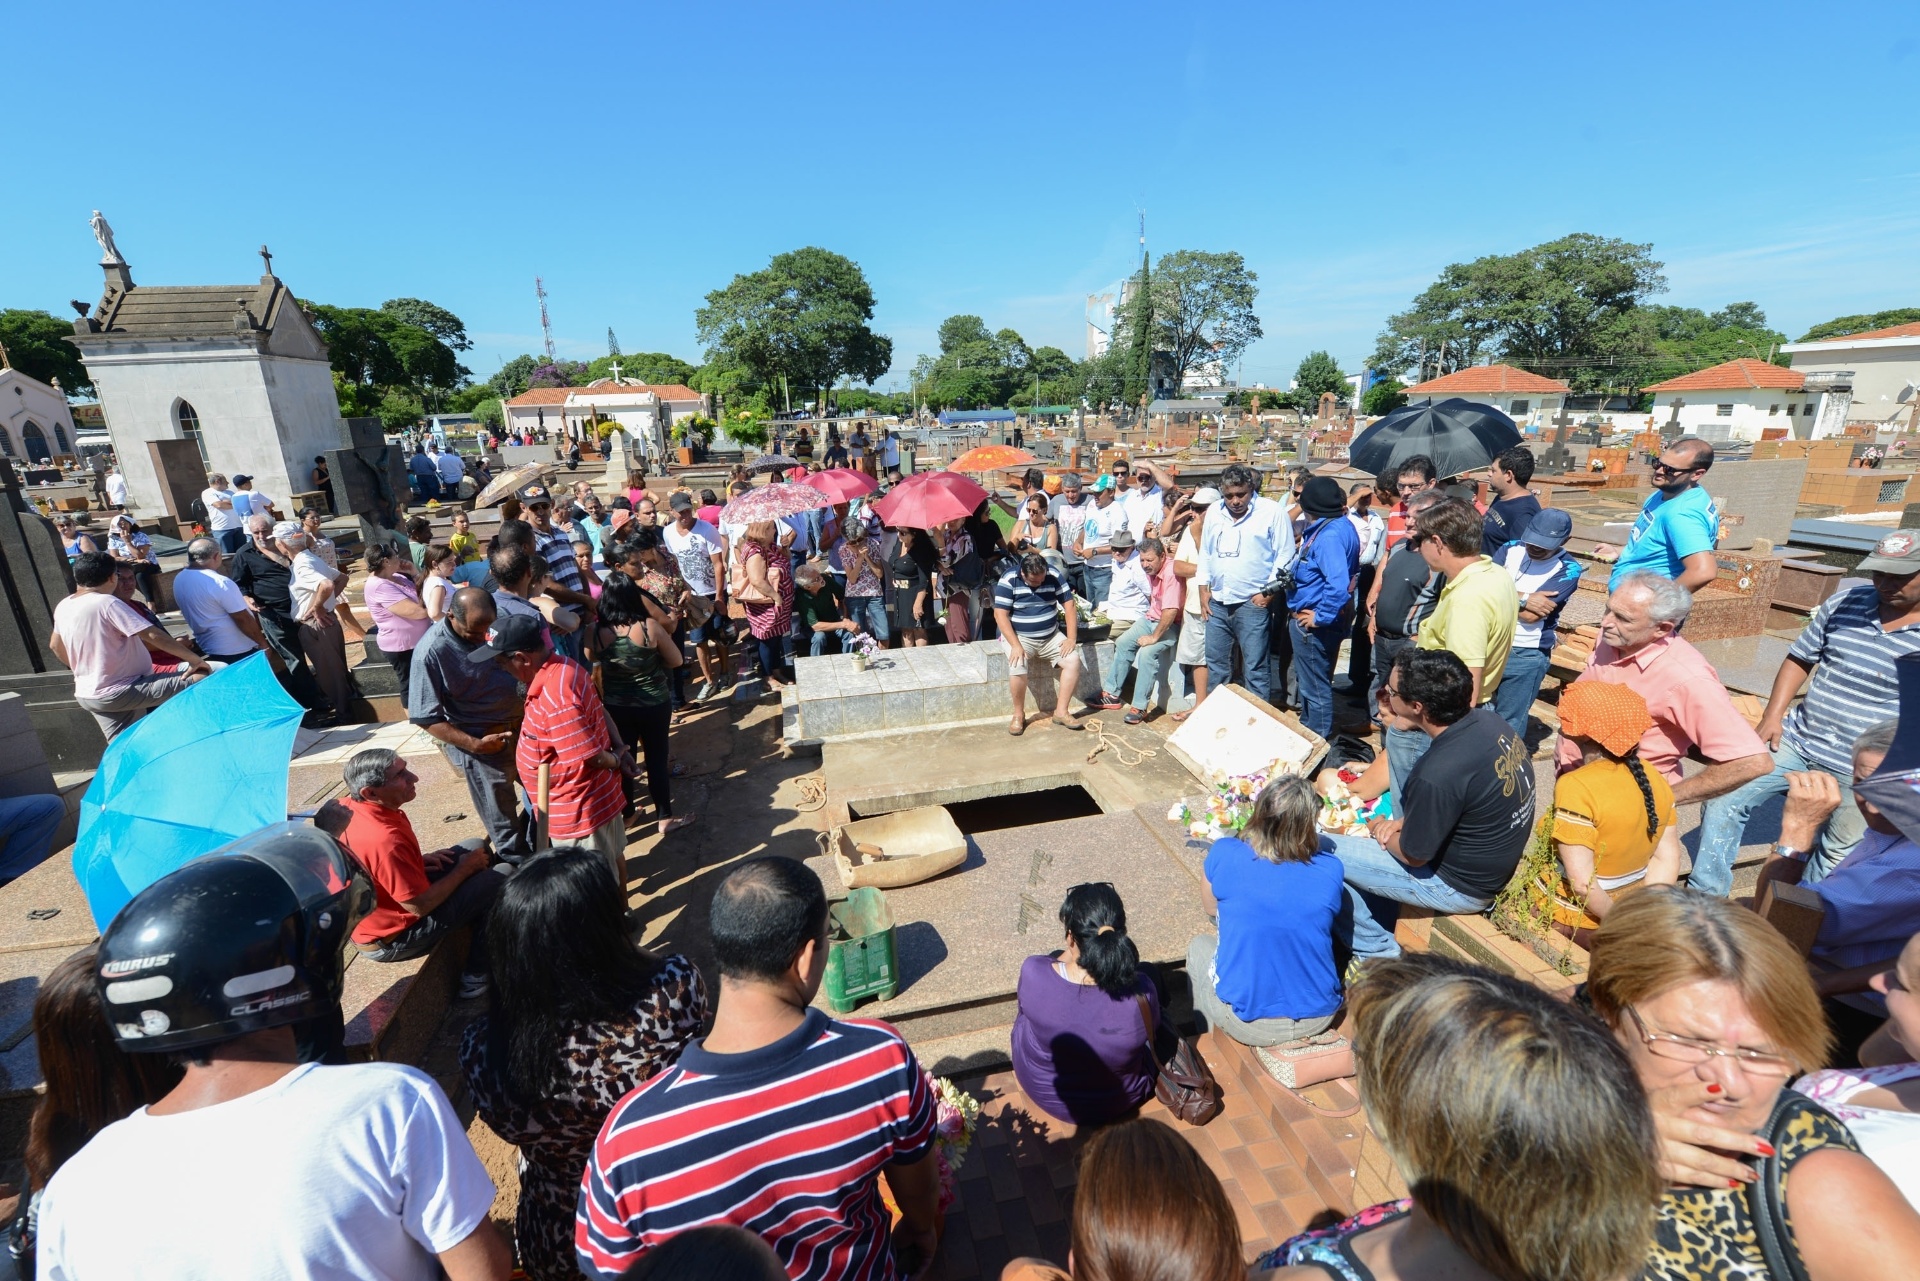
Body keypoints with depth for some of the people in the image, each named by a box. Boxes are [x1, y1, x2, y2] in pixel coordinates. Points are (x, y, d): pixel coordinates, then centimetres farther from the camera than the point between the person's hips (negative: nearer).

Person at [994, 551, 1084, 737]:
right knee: (1017, 667, -31)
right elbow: (1000, 614, -18)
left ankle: (1061, 711, -6)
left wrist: (1071, 638, -12)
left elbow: (1069, 604, -3)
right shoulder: (1009, 580, -14)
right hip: (1019, 637, -3)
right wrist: (1016, 645, -27)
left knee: (1073, 660, -18)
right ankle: (1019, 714, -8)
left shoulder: (1053, 576, -5)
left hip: (1051, 637, 4)